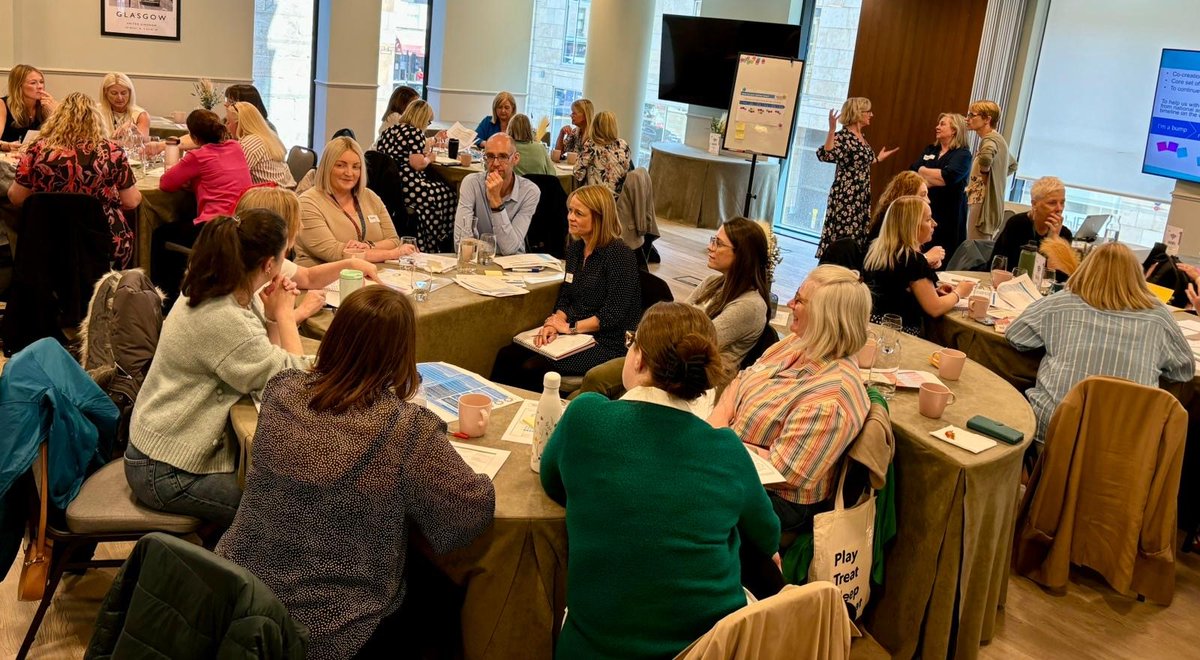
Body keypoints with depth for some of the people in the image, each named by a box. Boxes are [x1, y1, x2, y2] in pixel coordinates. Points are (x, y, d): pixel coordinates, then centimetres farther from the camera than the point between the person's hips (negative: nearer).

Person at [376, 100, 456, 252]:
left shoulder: (390, 130, 16)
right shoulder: (415, 132, -10)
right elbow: (417, 164, -18)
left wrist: (425, 147, 34)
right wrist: (429, 158, 4)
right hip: (405, 189, -9)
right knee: (448, 194, 6)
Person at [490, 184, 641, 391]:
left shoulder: (619, 255, -14)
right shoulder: (574, 249, 11)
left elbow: (614, 314, -16)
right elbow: (565, 297, 14)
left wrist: (571, 327, -13)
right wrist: (554, 323, -7)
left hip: (607, 343, -7)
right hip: (574, 335, 7)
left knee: (532, 368, -25)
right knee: (507, 356, -12)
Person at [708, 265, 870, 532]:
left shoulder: (832, 395, -28)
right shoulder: (797, 342, -1)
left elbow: (781, 469, -26)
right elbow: (742, 381, 8)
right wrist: (717, 420, -11)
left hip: (779, 500, -8)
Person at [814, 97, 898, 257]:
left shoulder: (862, 137, 14)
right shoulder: (842, 136, -12)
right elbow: (825, 155, -26)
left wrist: (879, 158, 37)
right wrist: (831, 130, -32)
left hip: (861, 197, 9)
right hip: (846, 196, -9)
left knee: (857, 237, 10)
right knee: (842, 237, -8)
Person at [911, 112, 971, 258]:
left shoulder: (963, 154, -4)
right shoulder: (930, 150, 15)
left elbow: (948, 177, -20)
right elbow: (913, 170, 2)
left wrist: (924, 171, -5)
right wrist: (937, 178, -12)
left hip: (948, 213, -5)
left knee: (944, 258, -3)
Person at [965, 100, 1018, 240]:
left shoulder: (989, 138, -12)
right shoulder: (998, 138, 19)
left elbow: (986, 155, -37)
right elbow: (1012, 164, 36)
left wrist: (984, 175, -18)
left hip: (983, 204, -10)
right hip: (992, 204, 10)